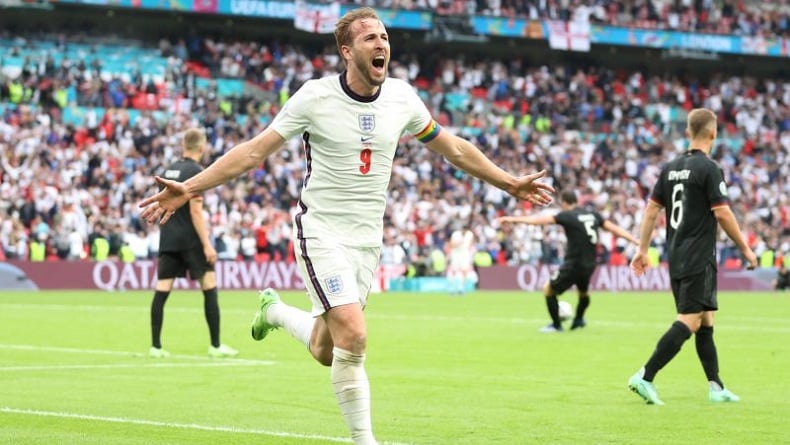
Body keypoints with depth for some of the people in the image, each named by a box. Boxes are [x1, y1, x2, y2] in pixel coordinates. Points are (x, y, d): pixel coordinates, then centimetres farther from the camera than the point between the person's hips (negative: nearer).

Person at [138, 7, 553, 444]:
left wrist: (510, 183, 18)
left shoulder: (402, 97, -1)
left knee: (325, 352, 8)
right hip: (321, 232, -5)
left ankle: (276, 310, 41)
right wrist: (187, 188, -18)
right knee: (353, 336, -21)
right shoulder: (315, 96, -13)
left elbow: (453, 147, 15)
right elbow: (254, 150, -10)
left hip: (368, 240, 5)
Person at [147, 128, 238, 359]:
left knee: (161, 291, 3)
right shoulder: (195, 171, -10)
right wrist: (207, 244, -15)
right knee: (209, 287, 2)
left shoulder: (169, 169, 12)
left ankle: (155, 346, 1)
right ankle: (215, 346, 2)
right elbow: (195, 211, -15)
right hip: (190, 239, -7)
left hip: (168, 238, 7)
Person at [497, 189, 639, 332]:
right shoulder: (593, 214, 8)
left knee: (549, 290, 12)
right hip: (590, 264, 6)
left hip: (573, 264, -6)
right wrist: (636, 241, 16)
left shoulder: (567, 216, -9)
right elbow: (613, 228, 9)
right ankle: (579, 319, 47)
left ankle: (556, 325, 16)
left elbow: (542, 220, -16)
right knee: (583, 291, 34)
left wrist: (514, 219, -17)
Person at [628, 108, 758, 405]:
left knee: (705, 322, 14)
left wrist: (643, 250, 14)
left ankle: (716, 388, 17)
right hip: (699, 259, -8)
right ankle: (645, 378, -19)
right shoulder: (708, 169, -11)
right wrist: (745, 249, -3)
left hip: (676, 258, 8)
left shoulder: (670, 168, 10)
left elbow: (652, 209, 9)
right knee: (689, 322, -10)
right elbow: (722, 214, -13)